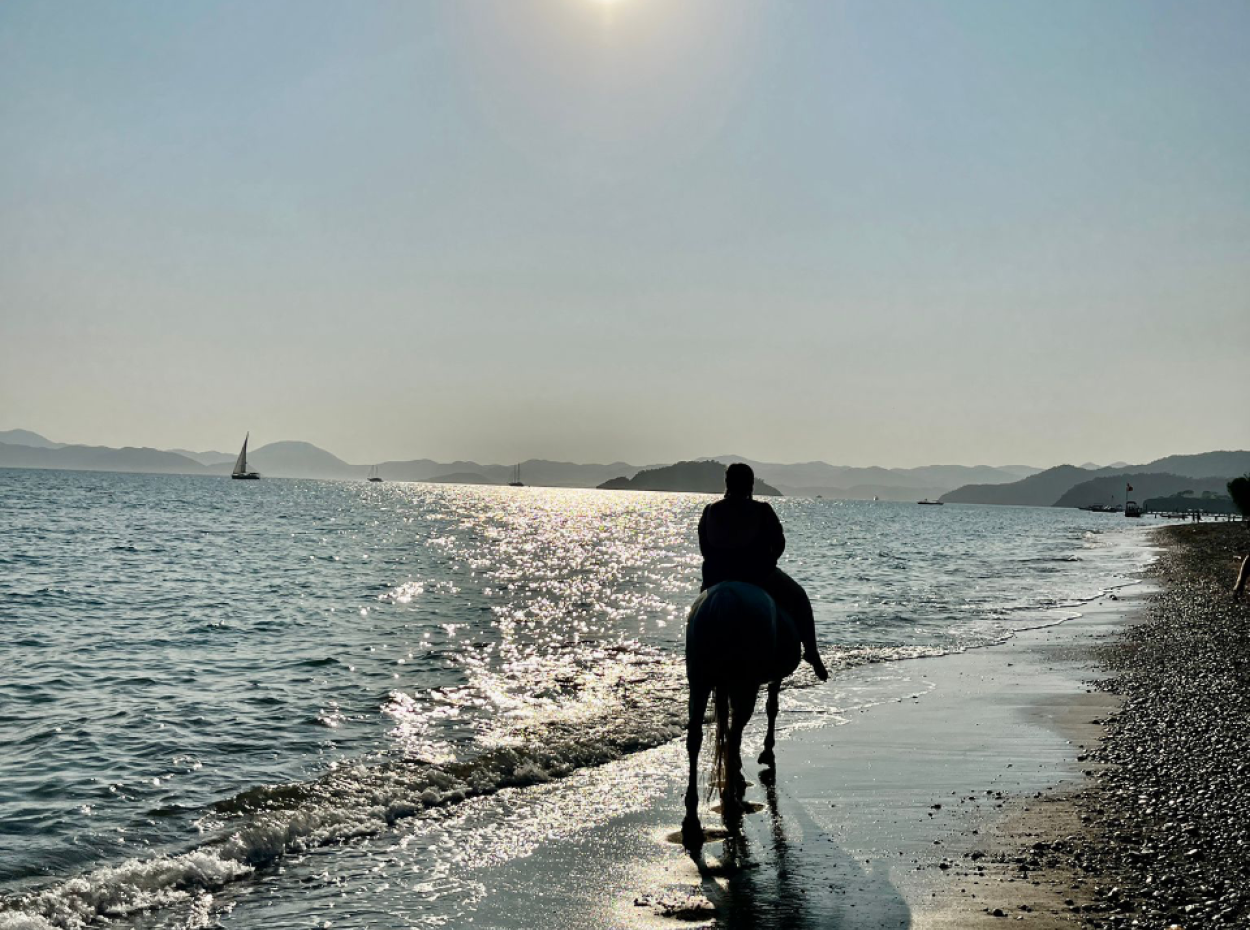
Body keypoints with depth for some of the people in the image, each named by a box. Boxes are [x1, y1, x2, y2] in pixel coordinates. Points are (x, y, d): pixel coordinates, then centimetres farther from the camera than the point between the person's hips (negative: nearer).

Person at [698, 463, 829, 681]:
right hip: (758, 577, -2)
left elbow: (704, 548, 6)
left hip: (717, 578, 3)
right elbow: (779, 544, -2)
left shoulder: (709, 512, 1)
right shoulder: (762, 511, -7)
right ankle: (811, 651, 14)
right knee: (798, 597, 21)